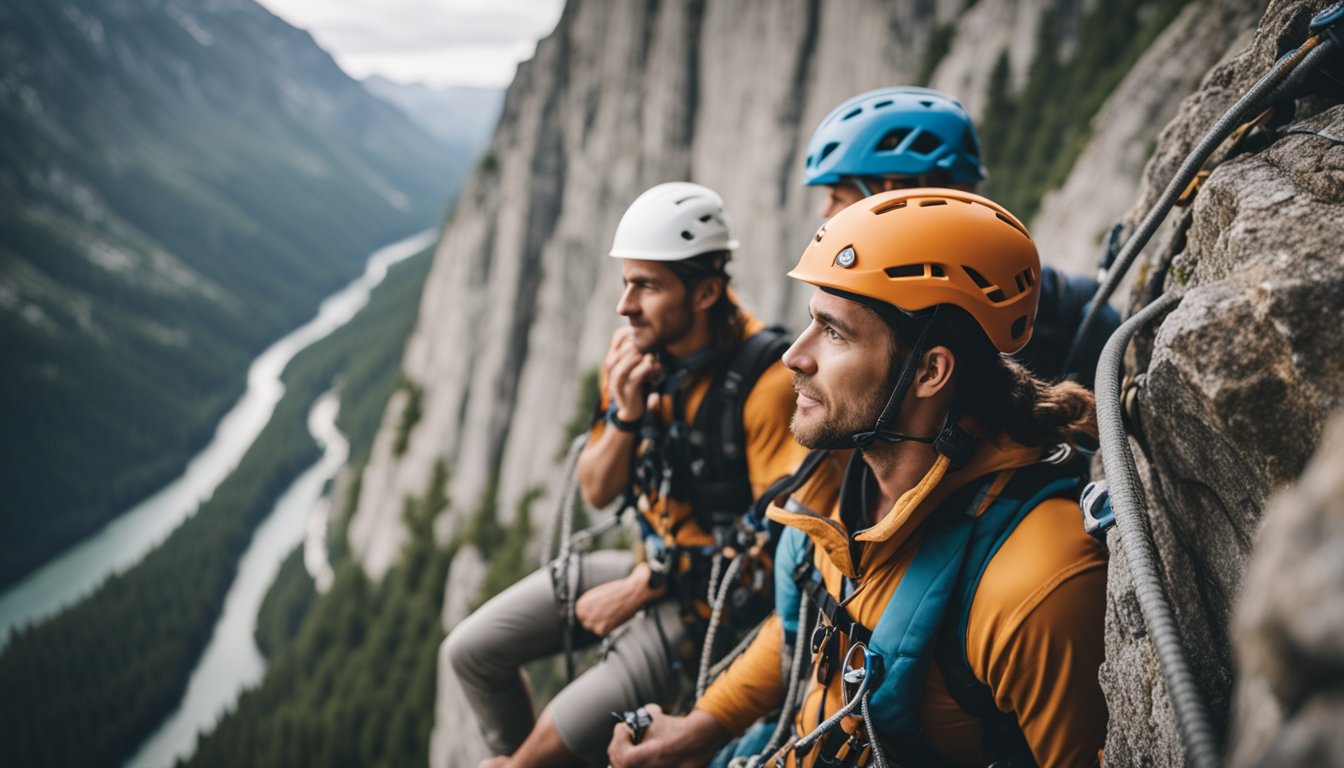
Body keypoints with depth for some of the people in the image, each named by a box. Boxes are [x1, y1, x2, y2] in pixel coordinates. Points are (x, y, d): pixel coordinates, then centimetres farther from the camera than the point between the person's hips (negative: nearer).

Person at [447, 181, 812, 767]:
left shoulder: (764, 380, -24)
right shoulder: (635, 351, -6)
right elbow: (596, 492, 1)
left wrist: (644, 587, -15)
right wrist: (624, 415, -20)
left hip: (714, 590, -6)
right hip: (650, 559, 7)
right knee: (471, 650, 4)